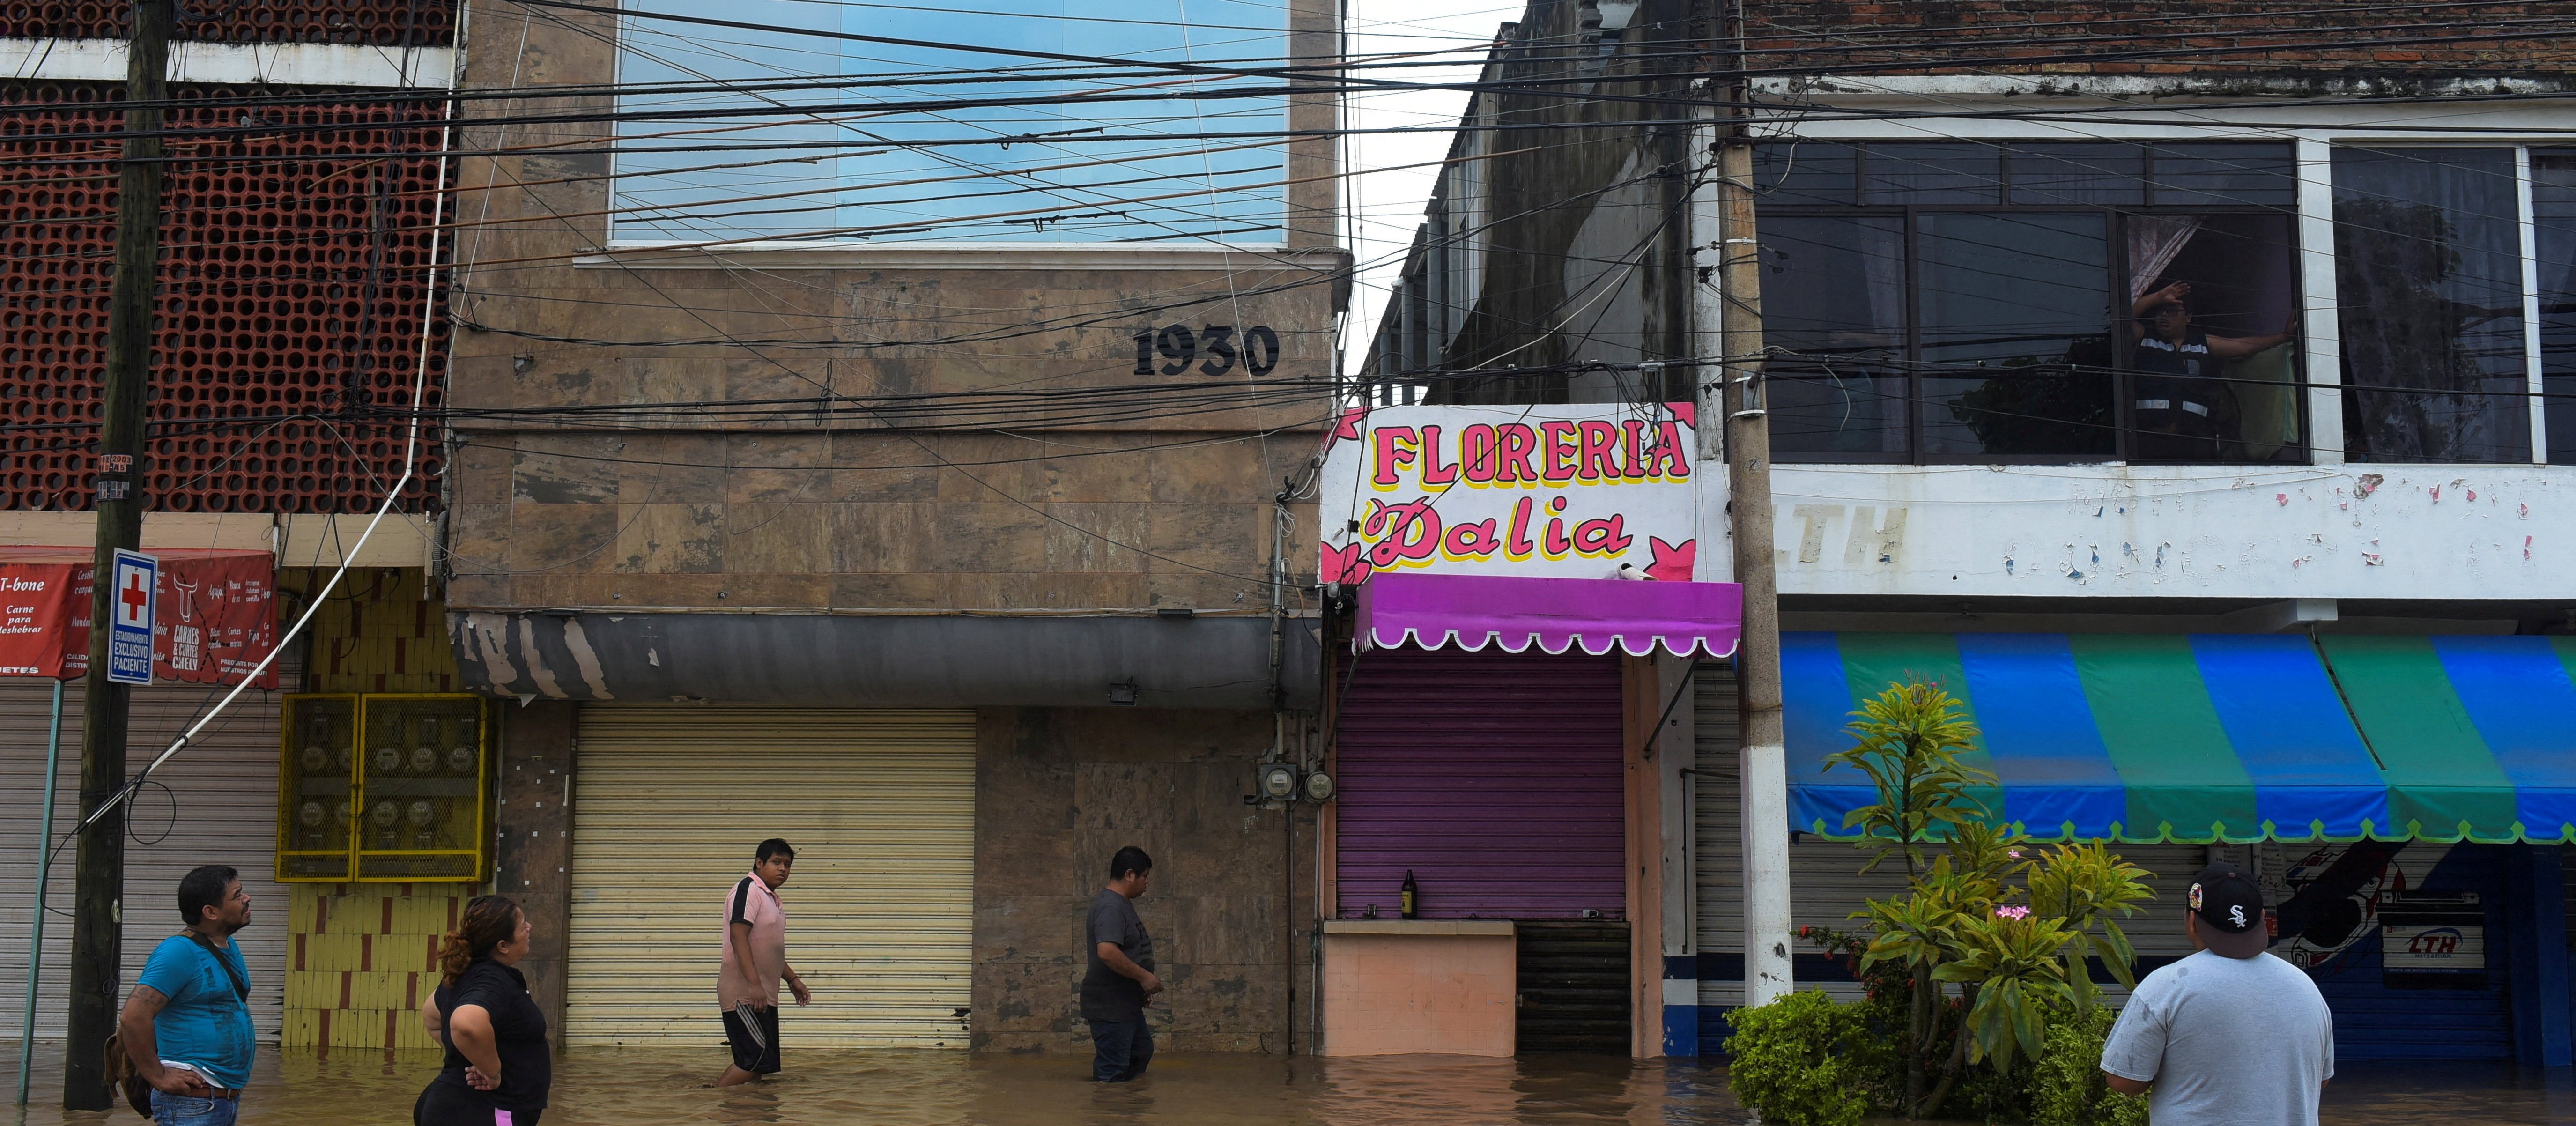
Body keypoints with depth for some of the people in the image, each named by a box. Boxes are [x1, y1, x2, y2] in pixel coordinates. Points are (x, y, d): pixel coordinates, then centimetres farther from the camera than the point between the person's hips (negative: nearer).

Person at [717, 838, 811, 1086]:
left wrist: (792, 979, 28)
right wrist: (754, 984, -28)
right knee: (755, 1057, -15)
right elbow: (738, 937, -22)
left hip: (763, 996, 10)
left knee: (760, 1063, 7)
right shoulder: (748, 889, -11)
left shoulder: (771, 898, 19)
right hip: (744, 994, -10)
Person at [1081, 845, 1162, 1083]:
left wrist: (1142, 983, 20)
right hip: (1109, 1007, -11)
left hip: (1127, 1004, 11)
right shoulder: (1111, 907, -21)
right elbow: (1107, 952, -34)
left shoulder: (1122, 904, 14)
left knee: (1142, 1052, 22)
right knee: (1112, 1072, -5)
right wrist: (1144, 976, -25)